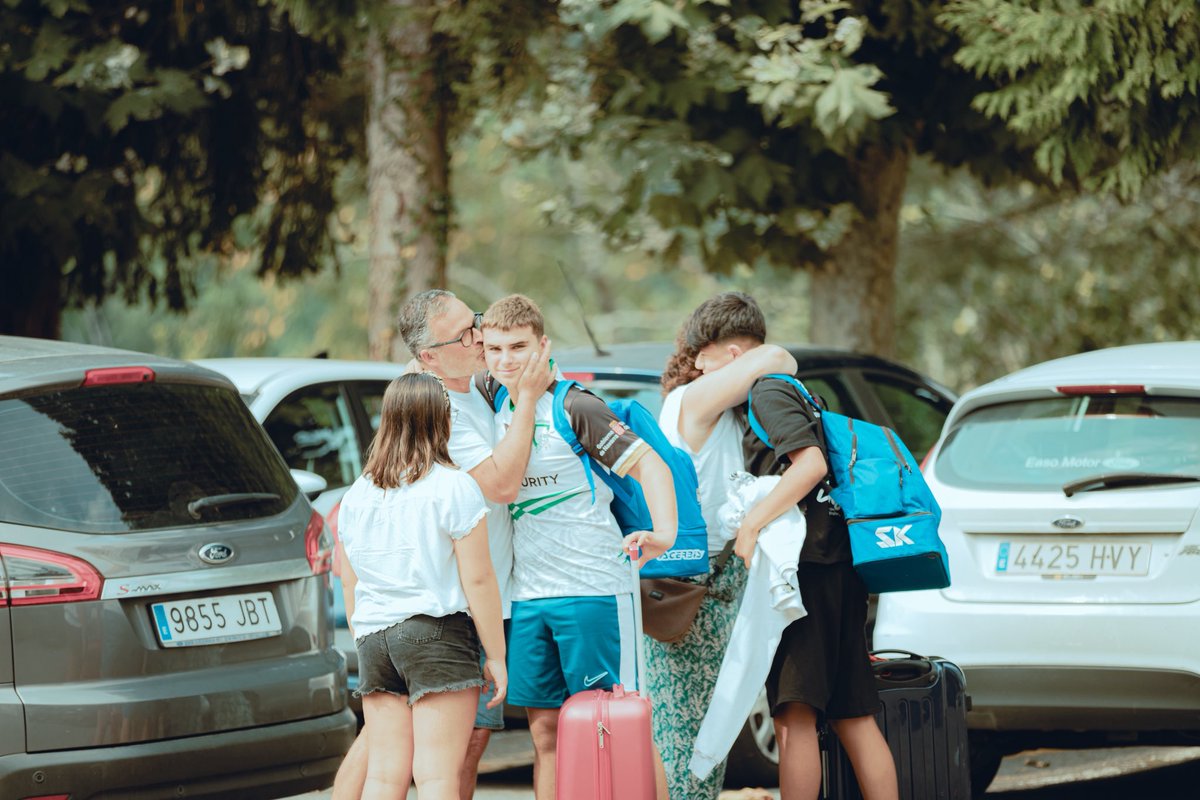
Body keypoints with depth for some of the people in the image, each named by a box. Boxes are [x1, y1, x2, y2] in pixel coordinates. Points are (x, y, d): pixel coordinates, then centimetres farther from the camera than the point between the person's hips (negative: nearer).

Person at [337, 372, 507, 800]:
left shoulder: (357, 494, 11)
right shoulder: (454, 487, -5)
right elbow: (477, 579, -8)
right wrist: (496, 656, -3)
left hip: (375, 637, 5)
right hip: (437, 633, -5)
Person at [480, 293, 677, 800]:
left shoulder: (574, 407, -8)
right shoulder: (495, 409, 10)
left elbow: (647, 463, -11)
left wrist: (664, 533, -27)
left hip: (591, 591, -6)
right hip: (525, 596, 6)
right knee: (546, 731, 7)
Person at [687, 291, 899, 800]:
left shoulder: (768, 394, -7)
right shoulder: (786, 392, 22)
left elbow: (811, 463, -22)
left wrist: (752, 523, -23)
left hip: (808, 568, -10)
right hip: (837, 567, 10)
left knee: (794, 713, -11)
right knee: (853, 718, 9)